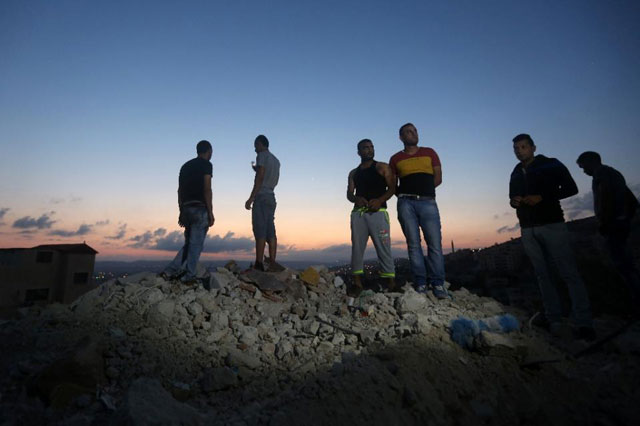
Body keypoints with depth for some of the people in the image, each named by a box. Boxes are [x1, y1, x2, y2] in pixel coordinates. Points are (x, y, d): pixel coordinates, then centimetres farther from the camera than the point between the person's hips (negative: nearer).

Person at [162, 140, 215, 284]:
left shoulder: (186, 166, 19)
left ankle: (170, 271, 10)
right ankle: (189, 276, 3)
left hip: (186, 208, 7)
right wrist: (210, 213, -12)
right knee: (196, 244, -1)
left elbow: (180, 191, 17)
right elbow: (207, 189, -12)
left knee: (189, 243, 15)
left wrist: (181, 213, 20)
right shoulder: (206, 164, -3)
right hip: (200, 209, -7)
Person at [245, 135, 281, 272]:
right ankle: (272, 263, 1)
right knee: (270, 232, 4)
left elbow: (260, 178, -12)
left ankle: (259, 264, -15)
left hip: (261, 197, -8)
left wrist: (251, 198, -15)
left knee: (260, 232, -12)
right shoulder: (275, 160, 22)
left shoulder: (262, 155, -1)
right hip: (271, 198, 8)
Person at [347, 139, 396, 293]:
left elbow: (392, 188, 2)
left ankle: (391, 283, -10)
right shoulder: (353, 173, 22)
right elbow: (349, 194, 14)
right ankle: (357, 283, 0)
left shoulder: (382, 167, 11)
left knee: (383, 247, -10)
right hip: (358, 213, 4)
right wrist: (356, 199, -10)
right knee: (357, 247, -2)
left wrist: (380, 200, -16)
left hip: (377, 212, -3)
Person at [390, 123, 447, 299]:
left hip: (428, 202, 0)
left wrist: (422, 189, 3)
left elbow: (438, 178, 11)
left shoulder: (429, 153, 17)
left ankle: (437, 284, -2)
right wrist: (403, 194, 1)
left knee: (435, 243, -8)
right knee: (413, 243, -3)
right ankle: (421, 283, 1)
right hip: (406, 203, 0)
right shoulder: (396, 159, 15)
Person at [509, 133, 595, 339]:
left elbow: (571, 189, -2)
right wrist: (513, 201, -1)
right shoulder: (515, 174, 16)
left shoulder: (551, 165, 2)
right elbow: (513, 197, 24)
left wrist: (542, 197, -16)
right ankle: (554, 319, 8)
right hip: (528, 230, 5)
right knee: (542, 275, 3)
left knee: (569, 273, -7)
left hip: (552, 225, -4)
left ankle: (583, 323, -3)